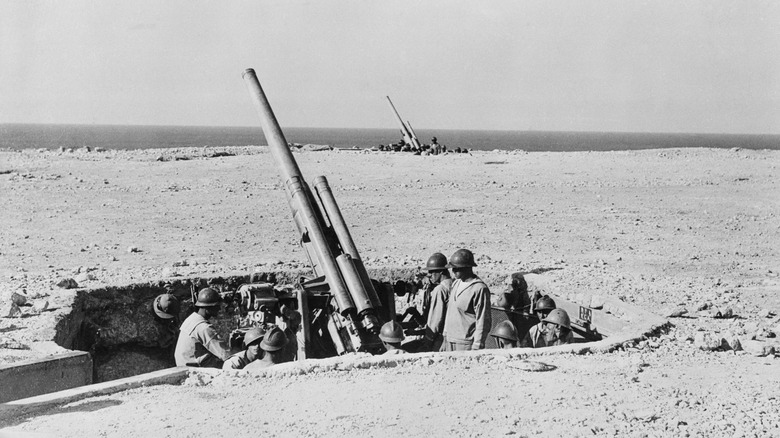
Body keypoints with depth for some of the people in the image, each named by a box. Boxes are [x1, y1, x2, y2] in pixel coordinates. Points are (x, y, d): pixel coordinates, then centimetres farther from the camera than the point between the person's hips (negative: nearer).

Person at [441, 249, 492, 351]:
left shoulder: (479, 289, -14)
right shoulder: (455, 283, 11)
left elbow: (483, 321, -14)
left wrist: (476, 347, -15)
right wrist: (445, 337, 18)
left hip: (466, 344, -8)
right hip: (450, 341, 8)